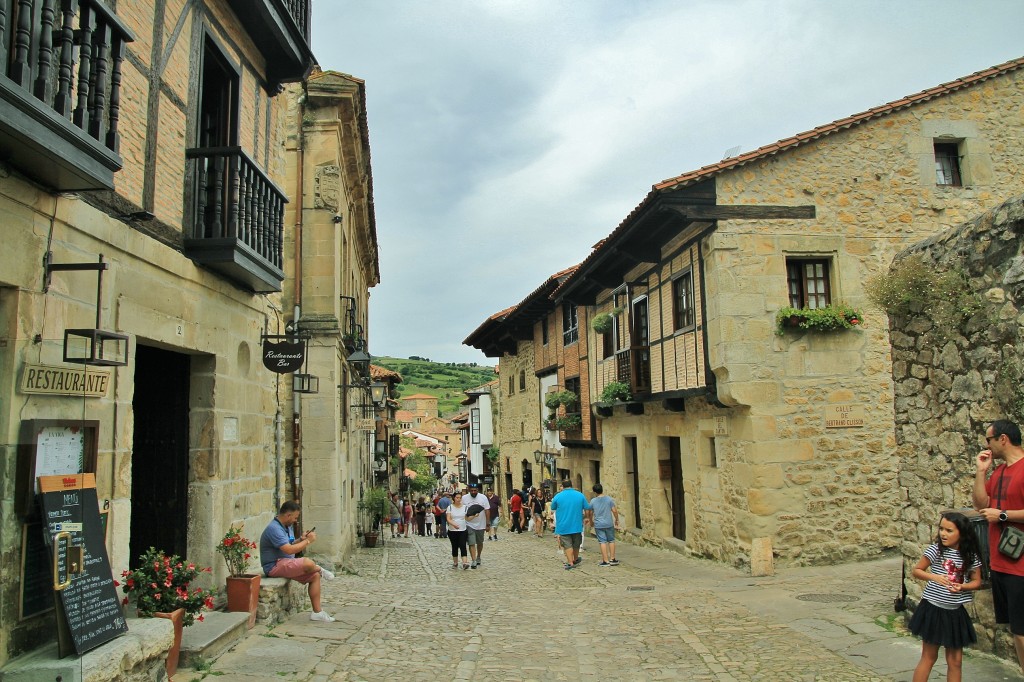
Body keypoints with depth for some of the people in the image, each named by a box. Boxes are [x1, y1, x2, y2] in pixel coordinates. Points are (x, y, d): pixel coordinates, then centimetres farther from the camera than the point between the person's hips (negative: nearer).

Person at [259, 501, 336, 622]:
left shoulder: (288, 526, 12)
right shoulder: (274, 528, -20)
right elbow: (289, 550, -27)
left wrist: (301, 539, 3)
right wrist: (308, 541, -15)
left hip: (286, 563, 10)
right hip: (275, 566, -10)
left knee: (315, 575, -1)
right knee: (307, 562, -32)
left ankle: (317, 611, 3)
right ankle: (320, 570, 3)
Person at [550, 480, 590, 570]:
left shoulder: (557, 497, -8)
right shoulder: (580, 495, -3)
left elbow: (553, 508, 8)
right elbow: (587, 508, 4)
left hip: (563, 526, -3)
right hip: (577, 525, 3)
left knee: (567, 545, 2)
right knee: (576, 544, 19)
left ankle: (570, 563, -4)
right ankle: (575, 560, 37)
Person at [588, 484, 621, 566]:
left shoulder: (593, 501, -2)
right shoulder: (609, 499, -4)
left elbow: (591, 513, 8)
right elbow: (614, 511, -5)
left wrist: (591, 522, 25)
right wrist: (616, 520, 10)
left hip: (598, 525, -1)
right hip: (609, 524, 1)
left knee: (602, 542, 1)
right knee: (611, 541, 13)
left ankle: (605, 561, 1)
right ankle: (612, 559, 15)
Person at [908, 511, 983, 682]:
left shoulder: (971, 556, -4)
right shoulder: (936, 550, -10)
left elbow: (976, 581, 5)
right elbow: (916, 571, -4)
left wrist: (962, 587, -15)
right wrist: (934, 577, -22)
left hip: (955, 612, 3)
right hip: (933, 610, -3)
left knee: (955, 661, 11)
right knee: (929, 656, 6)